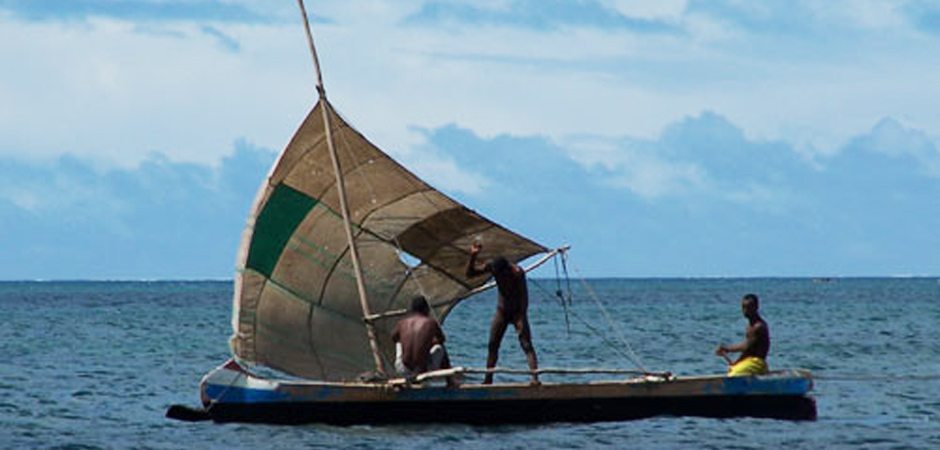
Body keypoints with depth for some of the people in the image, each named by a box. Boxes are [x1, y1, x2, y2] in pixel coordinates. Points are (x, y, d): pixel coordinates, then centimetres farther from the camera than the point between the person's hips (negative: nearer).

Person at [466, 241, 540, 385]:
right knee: (492, 345, 4)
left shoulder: (517, 273, -25)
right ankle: (488, 379, 13)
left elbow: (524, 297, -21)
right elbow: (469, 274, -6)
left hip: (517, 311, -5)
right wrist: (473, 256, -20)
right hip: (501, 311, 5)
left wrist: (522, 319, -24)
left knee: (526, 344, -15)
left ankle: (535, 377, -23)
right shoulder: (492, 267, -11)